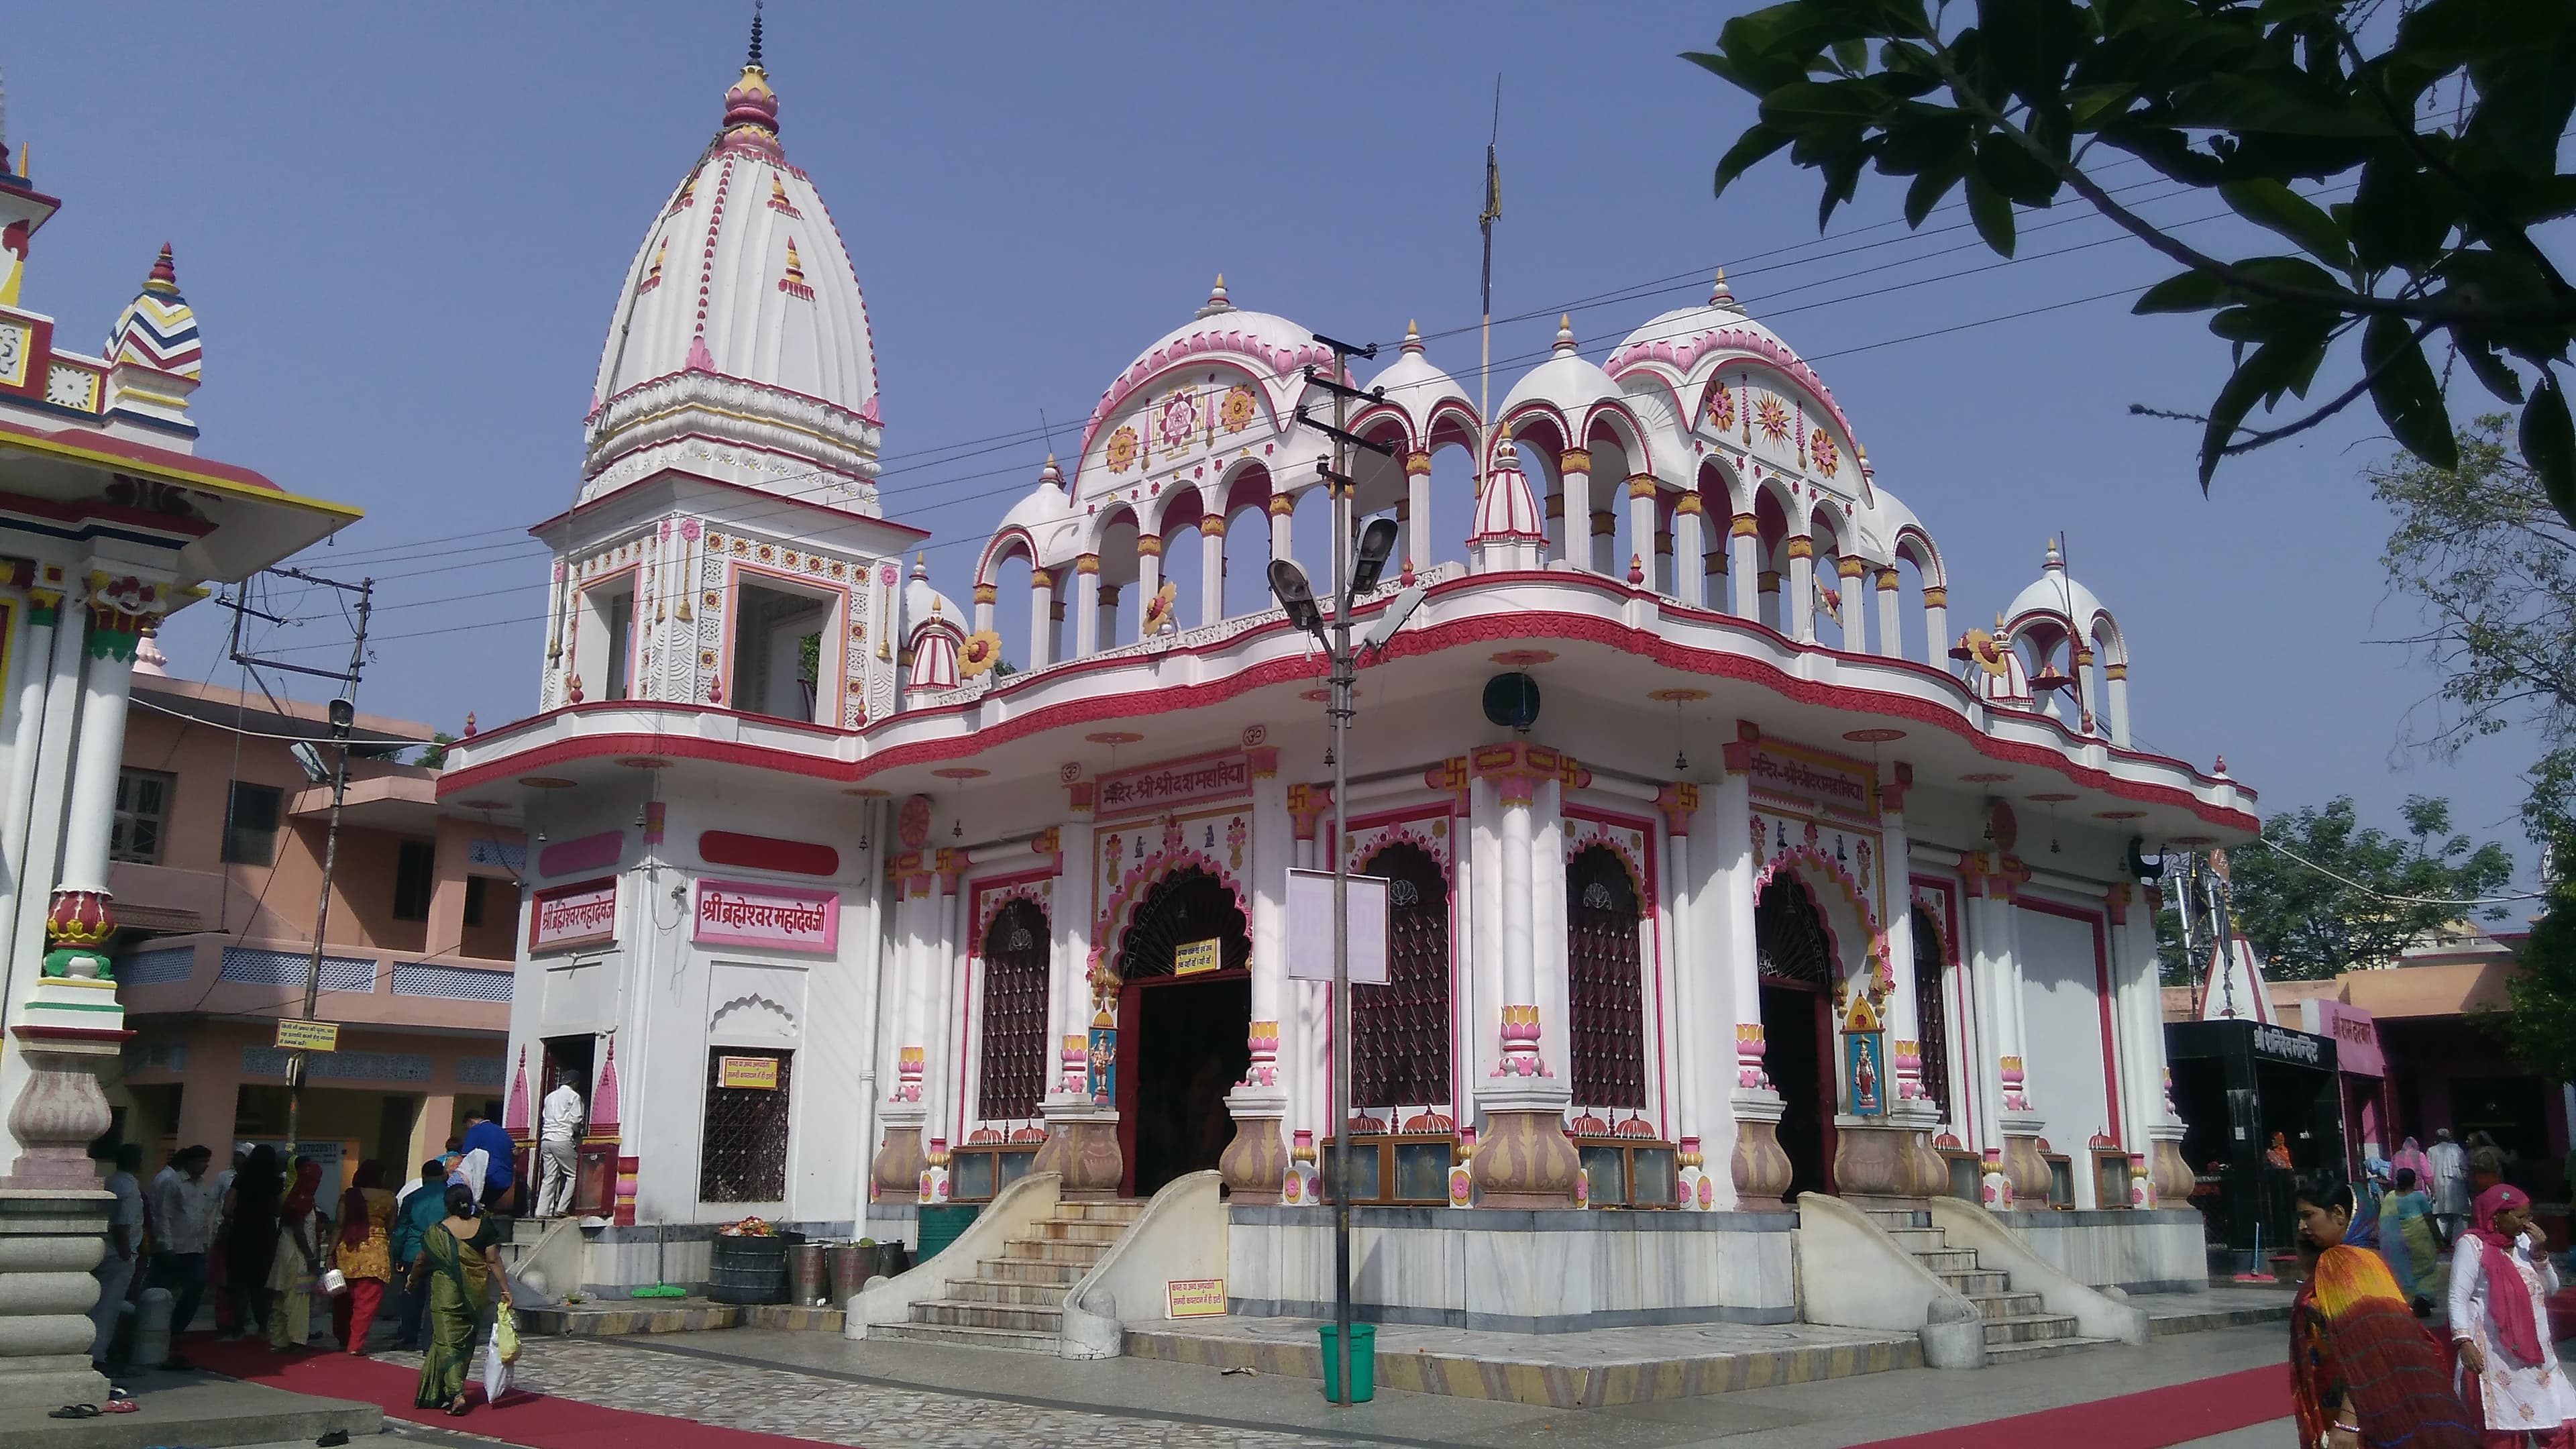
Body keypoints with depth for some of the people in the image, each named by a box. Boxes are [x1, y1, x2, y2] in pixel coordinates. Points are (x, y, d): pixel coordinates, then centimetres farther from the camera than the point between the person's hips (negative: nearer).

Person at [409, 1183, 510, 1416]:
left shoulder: (437, 1231, -8)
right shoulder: (484, 1227, -4)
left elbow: (422, 1262, 3)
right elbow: (494, 1261, -4)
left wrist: (413, 1281, 23)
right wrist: (506, 1289, 2)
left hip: (446, 1293, -3)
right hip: (474, 1294, 3)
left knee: (447, 1342, -1)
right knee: (465, 1342, 16)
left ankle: (456, 1393, -16)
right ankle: (453, 1387, 26)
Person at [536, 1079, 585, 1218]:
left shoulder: (550, 1096, 21)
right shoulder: (573, 1096, 0)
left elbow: (544, 1119, 17)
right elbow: (575, 1122, -7)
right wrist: (578, 1134, 12)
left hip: (546, 1139, 7)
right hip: (562, 1139, -7)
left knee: (550, 1177, 7)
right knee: (572, 1174, 1)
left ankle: (542, 1211, 0)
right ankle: (561, 1208, -6)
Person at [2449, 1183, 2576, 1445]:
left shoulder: (2523, 1241, 10)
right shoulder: (2472, 1245, -9)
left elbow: (2551, 1289, 14)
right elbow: (2458, 1298, -13)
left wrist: (2540, 1254, -1)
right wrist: (2464, 1342, -23)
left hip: (2534, 1350, 7)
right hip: (2495, 1354, -7)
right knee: (2505, 1433, -2)